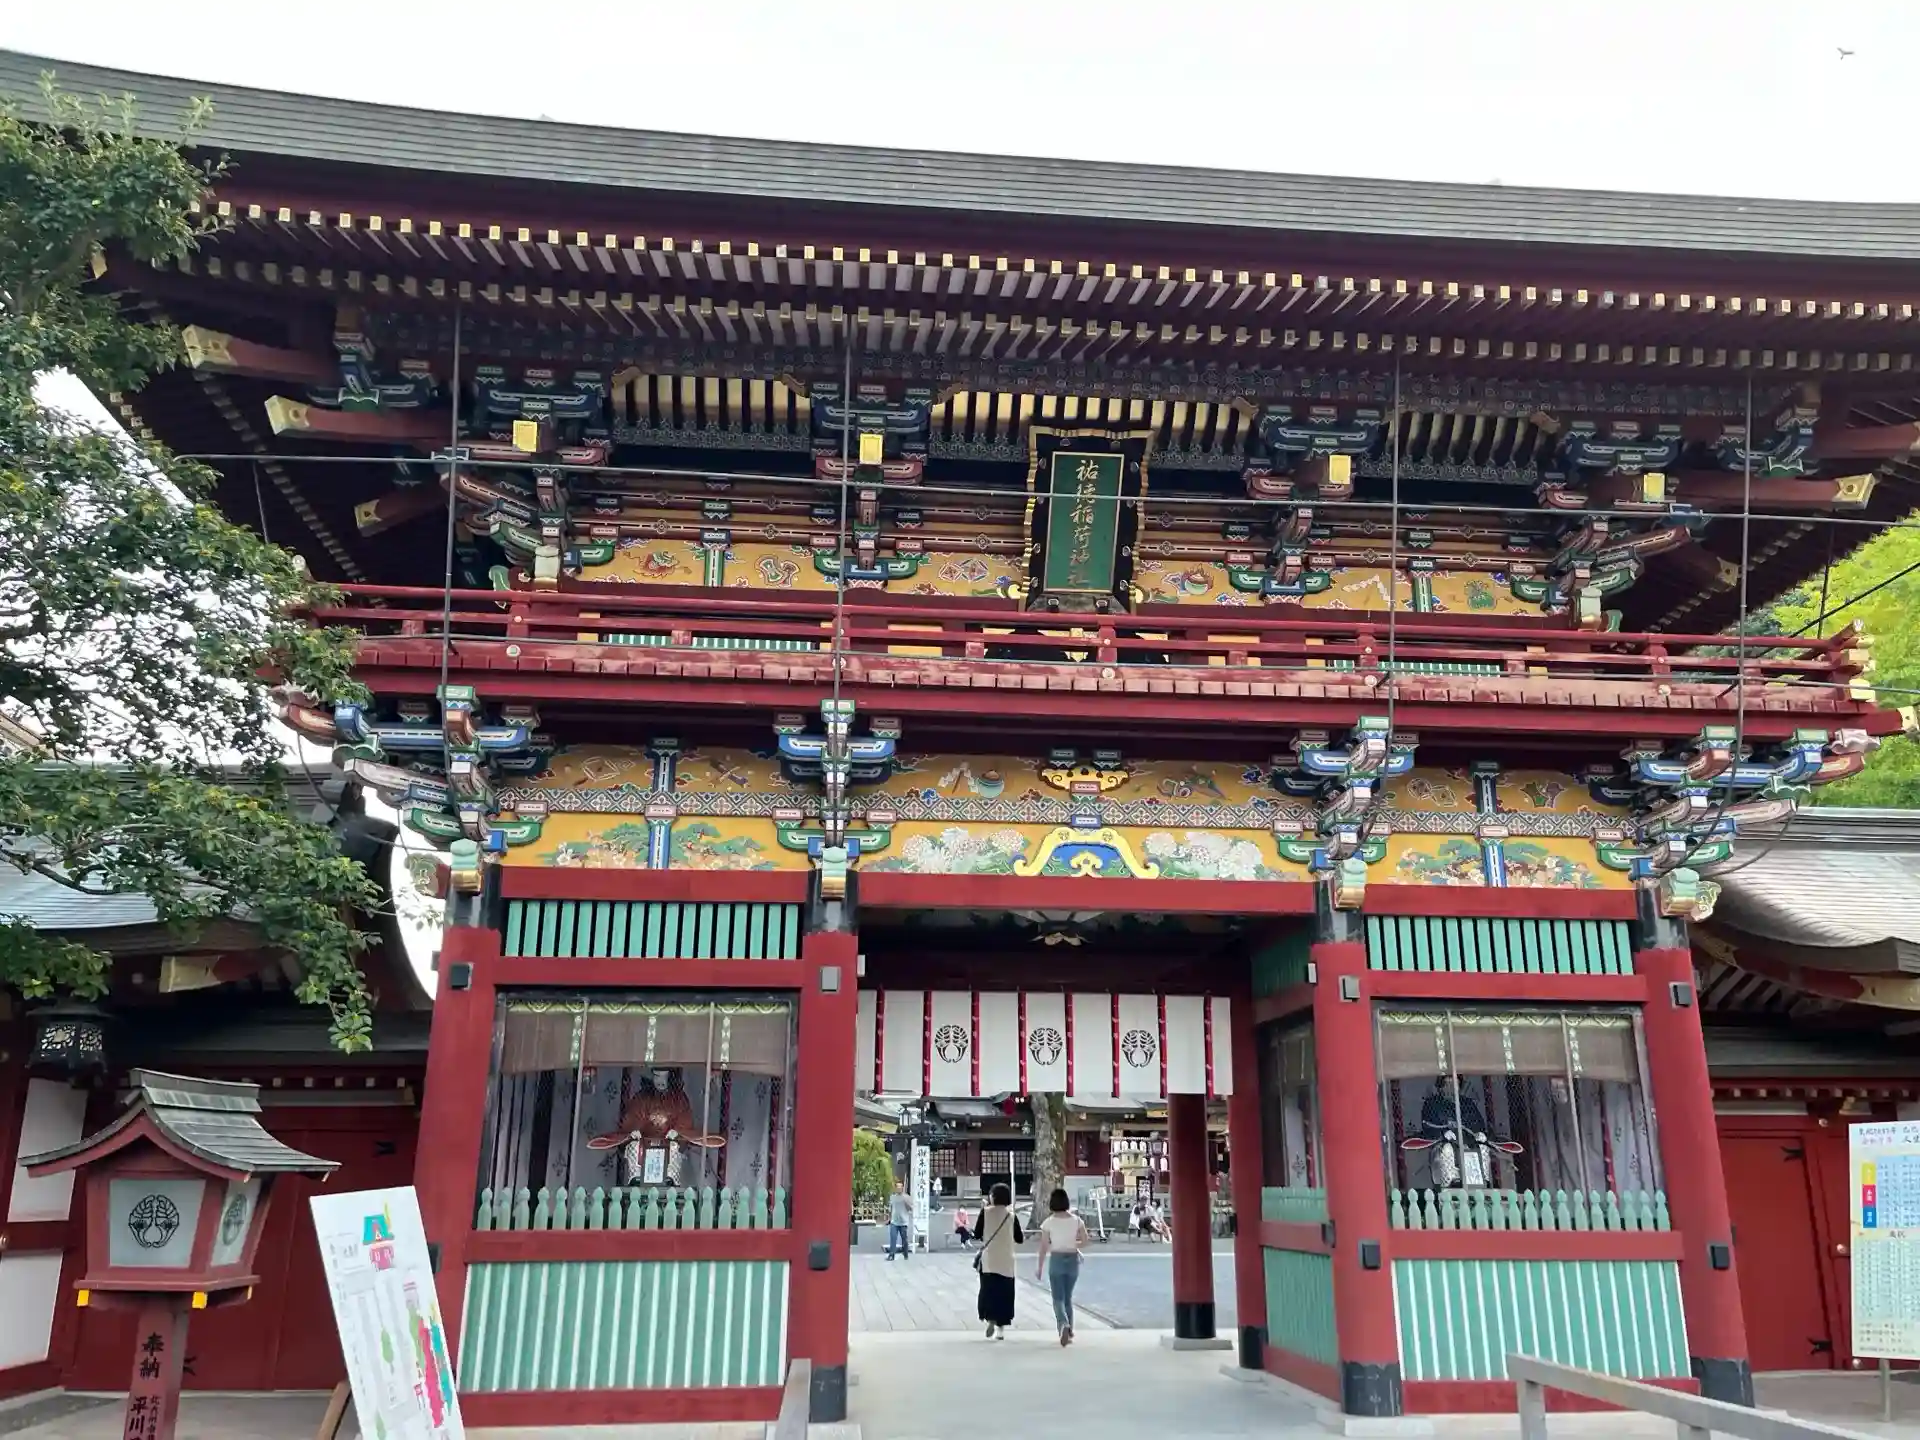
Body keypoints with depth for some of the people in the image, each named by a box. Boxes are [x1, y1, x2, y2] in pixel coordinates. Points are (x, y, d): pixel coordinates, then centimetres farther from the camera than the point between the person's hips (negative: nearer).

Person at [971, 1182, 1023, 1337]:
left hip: (988, 1260, -1)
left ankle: (991, 1319, -18)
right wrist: (1025, 1238, 25)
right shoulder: (1011, 1215, 0)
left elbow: (977, 1234, -1)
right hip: (1006, 1261, 1)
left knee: (988, 1290, 4)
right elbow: (1019, 1239, 3)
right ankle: (1001, 1327, 13)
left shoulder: (986, 1212, -5)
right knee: (1004, 1292, 10)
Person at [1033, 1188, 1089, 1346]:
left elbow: (1044, 1247, -6)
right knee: (1068, 1297, 18)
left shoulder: (1049, 1222, -8)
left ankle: (1064, 1325, -24)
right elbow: (1085, 1242, 0)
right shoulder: (1076, 1220, -2)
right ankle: (1069, 1330, 20)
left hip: (1056, 1259, -3)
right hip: (1073, 1259, 3)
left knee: (1058, 1298, 1)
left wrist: (1039, 1267, 1)